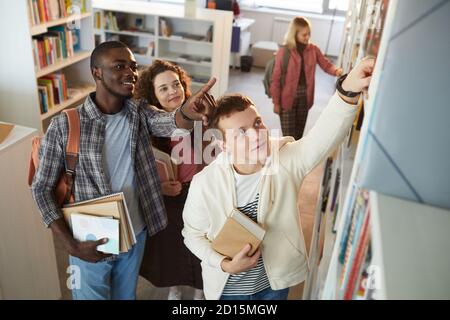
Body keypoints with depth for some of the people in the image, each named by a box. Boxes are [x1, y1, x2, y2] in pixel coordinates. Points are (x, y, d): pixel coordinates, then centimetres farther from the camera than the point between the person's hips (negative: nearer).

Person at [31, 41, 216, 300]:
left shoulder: (140, 114, -7)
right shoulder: (64, 126, -16)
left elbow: (170, 122, -29)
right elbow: (42, 188, -10)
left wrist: (187, 113, -53)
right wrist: (71, 245, -16)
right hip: (90, 243, -3)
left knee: (127, 295, 26)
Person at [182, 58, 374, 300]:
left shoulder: (286, 159, -22)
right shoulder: (205, 184, -22)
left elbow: (323, 136, -40)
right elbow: (193, 233, -7)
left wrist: (347, 91, -57)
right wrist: (224, 264, -21)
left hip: (276, 281, 2)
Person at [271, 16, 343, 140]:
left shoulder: (313, 49, 1)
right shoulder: (284, 51, -12)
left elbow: (326, 65, 4)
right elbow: (276, 79, -10)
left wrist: (336, 71, -21)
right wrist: (276, 102, -9)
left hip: (305, 96, 4)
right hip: (288, 97, -4)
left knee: (299, 133, 15)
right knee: (289, 136, -2)